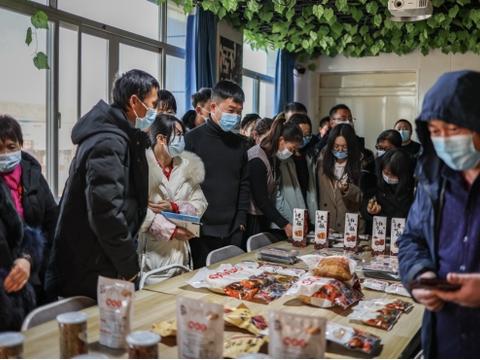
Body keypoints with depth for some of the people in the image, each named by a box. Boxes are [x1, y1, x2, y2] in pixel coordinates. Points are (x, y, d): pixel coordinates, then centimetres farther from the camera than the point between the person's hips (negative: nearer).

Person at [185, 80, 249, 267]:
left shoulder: (239, 143, 9)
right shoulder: (193, 139, -5)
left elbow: (244, 184, 13)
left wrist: (241, 220, 7)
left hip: (232, 231, 4)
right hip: (202, 231, -4)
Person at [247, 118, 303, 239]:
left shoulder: (273, 157, 8)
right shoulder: (257, 160, -19)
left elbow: (271, 193, 9)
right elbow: (261, 199, -20)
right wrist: (284, 224, -20)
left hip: (264, 217, 8)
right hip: (252, 219, -8)